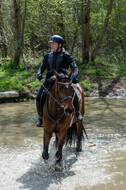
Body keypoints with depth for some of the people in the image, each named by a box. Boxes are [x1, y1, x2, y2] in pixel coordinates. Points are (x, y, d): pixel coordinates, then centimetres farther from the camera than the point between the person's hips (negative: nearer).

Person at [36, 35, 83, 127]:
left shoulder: (66, 55, 4)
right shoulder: (48, 55, 16)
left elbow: (74, 67, -1)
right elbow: (42, 67, 18)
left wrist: (74, 76, -22)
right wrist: (39, 74, -6)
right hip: (50, 80, 3)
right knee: (39, 98, -15)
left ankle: (78, 112, -2)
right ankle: (40, 117, 6)